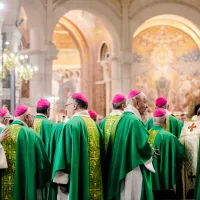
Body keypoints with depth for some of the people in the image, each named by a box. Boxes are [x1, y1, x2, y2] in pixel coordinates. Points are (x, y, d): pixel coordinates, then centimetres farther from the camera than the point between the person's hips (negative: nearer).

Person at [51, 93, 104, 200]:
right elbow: (101, 154, 14)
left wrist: (62, 180, -12)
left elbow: (66, 153, -15)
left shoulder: (71, 124, -10)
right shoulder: (95, 125, 11)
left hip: (76, 181, -7)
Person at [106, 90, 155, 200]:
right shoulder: (135, 121, -17)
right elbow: (144, 147, -19)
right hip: (134, 170, -9)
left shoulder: (120, 119, 11)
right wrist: (151, 152, 3)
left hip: (120, 170, 9)